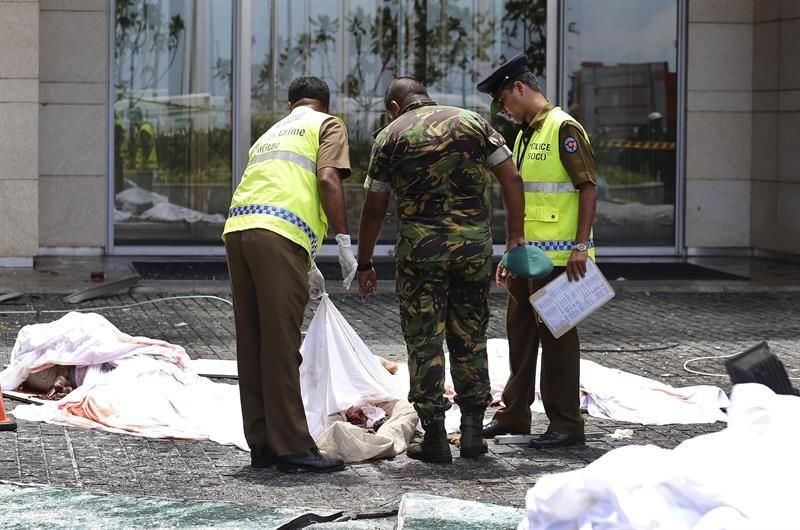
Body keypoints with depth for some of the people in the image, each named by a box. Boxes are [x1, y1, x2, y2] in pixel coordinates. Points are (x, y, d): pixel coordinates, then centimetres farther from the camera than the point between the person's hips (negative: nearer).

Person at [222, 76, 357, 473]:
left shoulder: (271, 134, 34)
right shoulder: (328, 125, 14)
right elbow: (327, 180, -4)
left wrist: (305, 266, 44)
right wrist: (343, 243, -3)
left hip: (237, 229, 7)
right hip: (278, 235, -7)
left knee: (252, 344, 10)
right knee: (281, 346, -6)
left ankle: (262, 444, 14)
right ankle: (291, 447, -4)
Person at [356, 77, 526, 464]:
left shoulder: (389, 137, 5)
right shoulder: (472, 122, 10)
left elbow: (374, 209, 7)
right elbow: (511, 178, 3)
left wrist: (364, 264, 15)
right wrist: (515, 236, 6)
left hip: (421, 245, -2)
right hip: (474, 241, 2)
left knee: (424, 341, 4)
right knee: (469, 337, 13)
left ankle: (434, 438, 3)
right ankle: (473, 431, 12)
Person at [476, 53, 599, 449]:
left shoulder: (563, 128, -11)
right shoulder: (524, 135, 17)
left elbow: (589, 187, -15)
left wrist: (581, 245, -20)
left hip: (558, 257, -9)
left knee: (557, 337, -4)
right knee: (520, 334, 14)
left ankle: (566, 424, 3)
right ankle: (514, 415, 24)